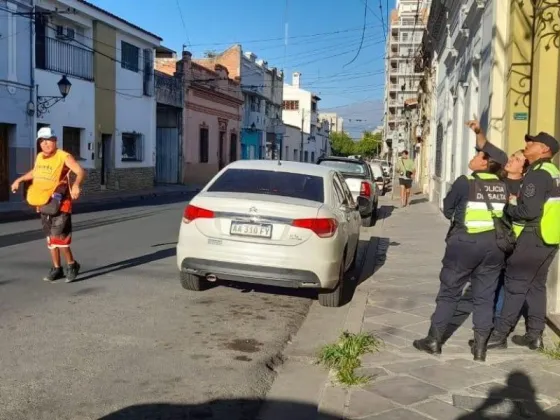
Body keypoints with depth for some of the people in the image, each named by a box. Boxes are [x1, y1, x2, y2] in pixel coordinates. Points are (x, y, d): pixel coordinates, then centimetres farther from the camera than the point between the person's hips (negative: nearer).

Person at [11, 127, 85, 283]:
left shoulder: (63, 156, -13)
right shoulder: (40, 157, 10)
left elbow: (80, 171, -28)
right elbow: (34, 172, 32)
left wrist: (76, 185, -46)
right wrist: (19, 180, 29)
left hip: (59, 204, -7)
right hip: (43, 204, 7)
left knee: (59, 236, -13)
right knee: (50, 237, 12)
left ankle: (72, 264, 6)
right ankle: (56, 268, 22)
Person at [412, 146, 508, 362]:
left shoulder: (465, 182, -9)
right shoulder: (503, 187, 4)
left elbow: (447, 209, 2)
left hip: (465, 242, -4)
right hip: (493, 244, 4)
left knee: (449, 293, 6)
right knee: (485, 296, 11)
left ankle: (434, 340, 13)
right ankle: (480, 346, 14)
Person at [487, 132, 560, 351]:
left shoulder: (538, 174, -16)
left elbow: (529, 211, -25)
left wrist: (507, 208, -7)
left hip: (533, 239, -9)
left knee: (515, 286, -4)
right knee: (536, 285, 14)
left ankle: (500, 334, 0)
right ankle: (535, 335, 19)